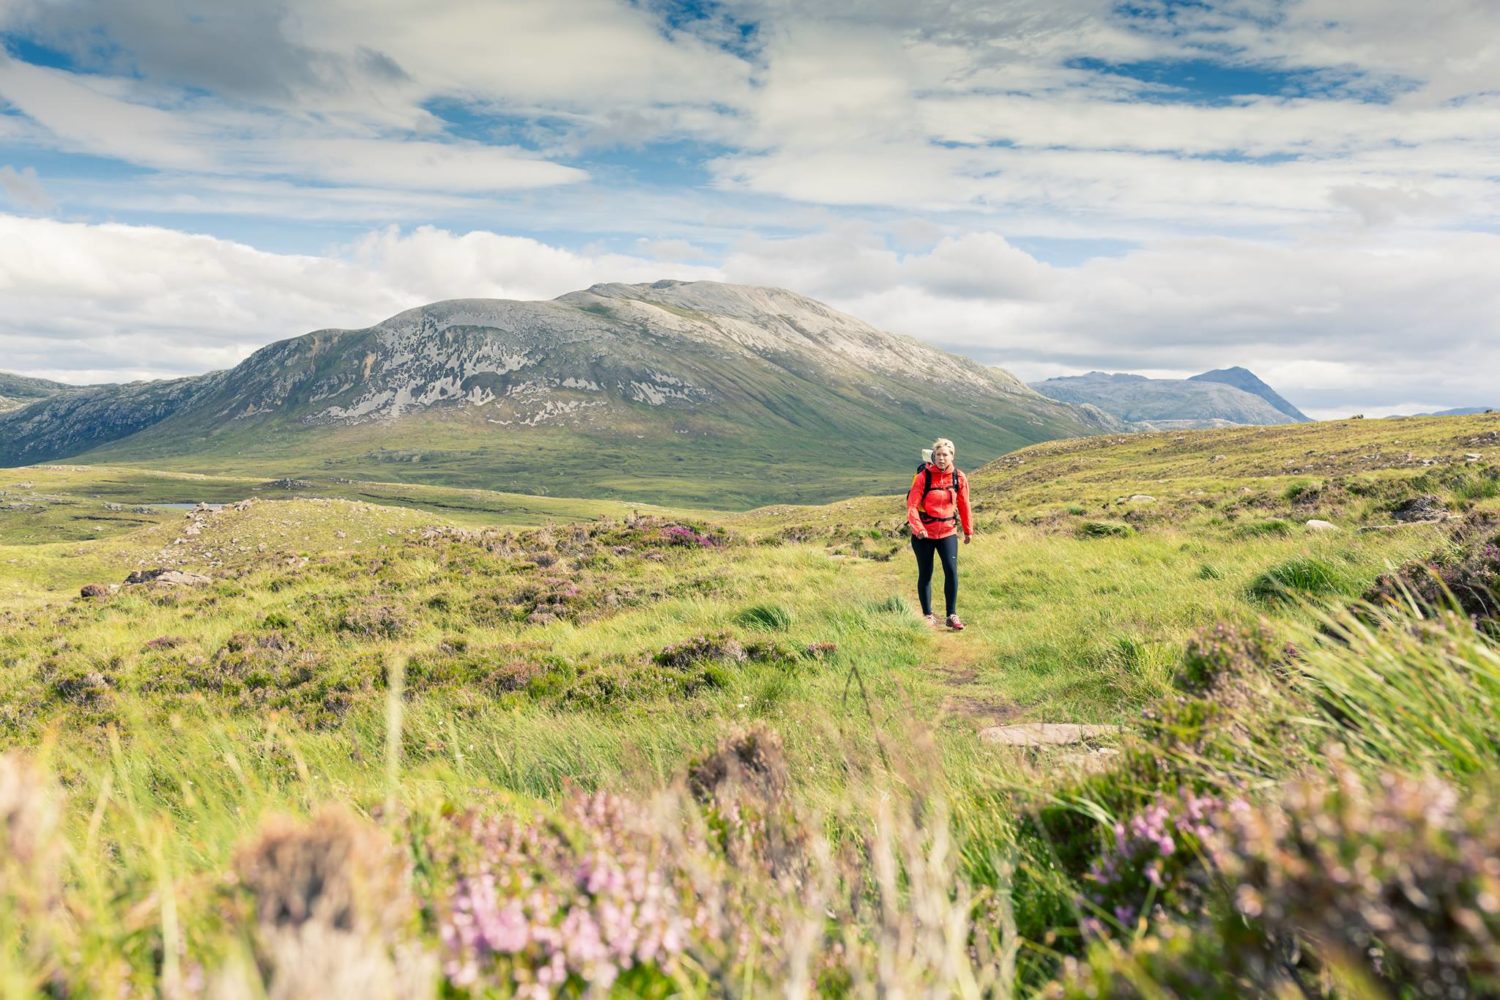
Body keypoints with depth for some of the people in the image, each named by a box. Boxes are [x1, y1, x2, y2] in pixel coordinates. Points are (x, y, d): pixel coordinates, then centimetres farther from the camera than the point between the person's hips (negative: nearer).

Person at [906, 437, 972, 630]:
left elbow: (964, 505, 9)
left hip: (948, 532, 2)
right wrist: (918, 528, -29)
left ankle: (952, 615, 3)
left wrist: (968, 530, 15)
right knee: (925, 575, 8)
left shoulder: (959, 477, -3)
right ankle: (928, 615, 21)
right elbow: (912, 505, -15)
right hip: (924, 534, -2)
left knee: (951, 571, -9)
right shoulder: (923, 476, -13)